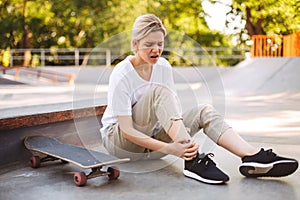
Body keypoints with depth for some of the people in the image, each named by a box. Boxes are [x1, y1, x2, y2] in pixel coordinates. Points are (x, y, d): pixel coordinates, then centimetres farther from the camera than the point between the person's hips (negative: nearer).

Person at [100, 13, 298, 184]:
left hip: (154, 135, 6)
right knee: (159, 91, -31)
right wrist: (168, 148, -34)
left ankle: (253, 157, -34)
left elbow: (173, 107, -3)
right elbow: (127, 129, -23)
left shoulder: (163, 67, 0)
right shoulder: (121, 75, -19)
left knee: (204, 111, -17)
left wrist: (184, 141, -24)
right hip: (118, 140, -5)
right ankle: (192, 159, -39)